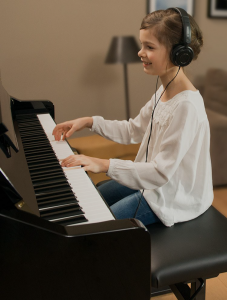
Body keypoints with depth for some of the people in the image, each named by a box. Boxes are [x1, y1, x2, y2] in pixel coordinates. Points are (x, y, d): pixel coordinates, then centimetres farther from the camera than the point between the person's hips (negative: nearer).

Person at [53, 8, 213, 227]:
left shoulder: (187, 106, -30)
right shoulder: (164, 92, 0)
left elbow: (161, 173, -30)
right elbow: (132, 131, 10)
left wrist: (106, 165, -30)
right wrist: (89, 122, 1)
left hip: (175, 197, -9)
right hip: (154, 180, 9)